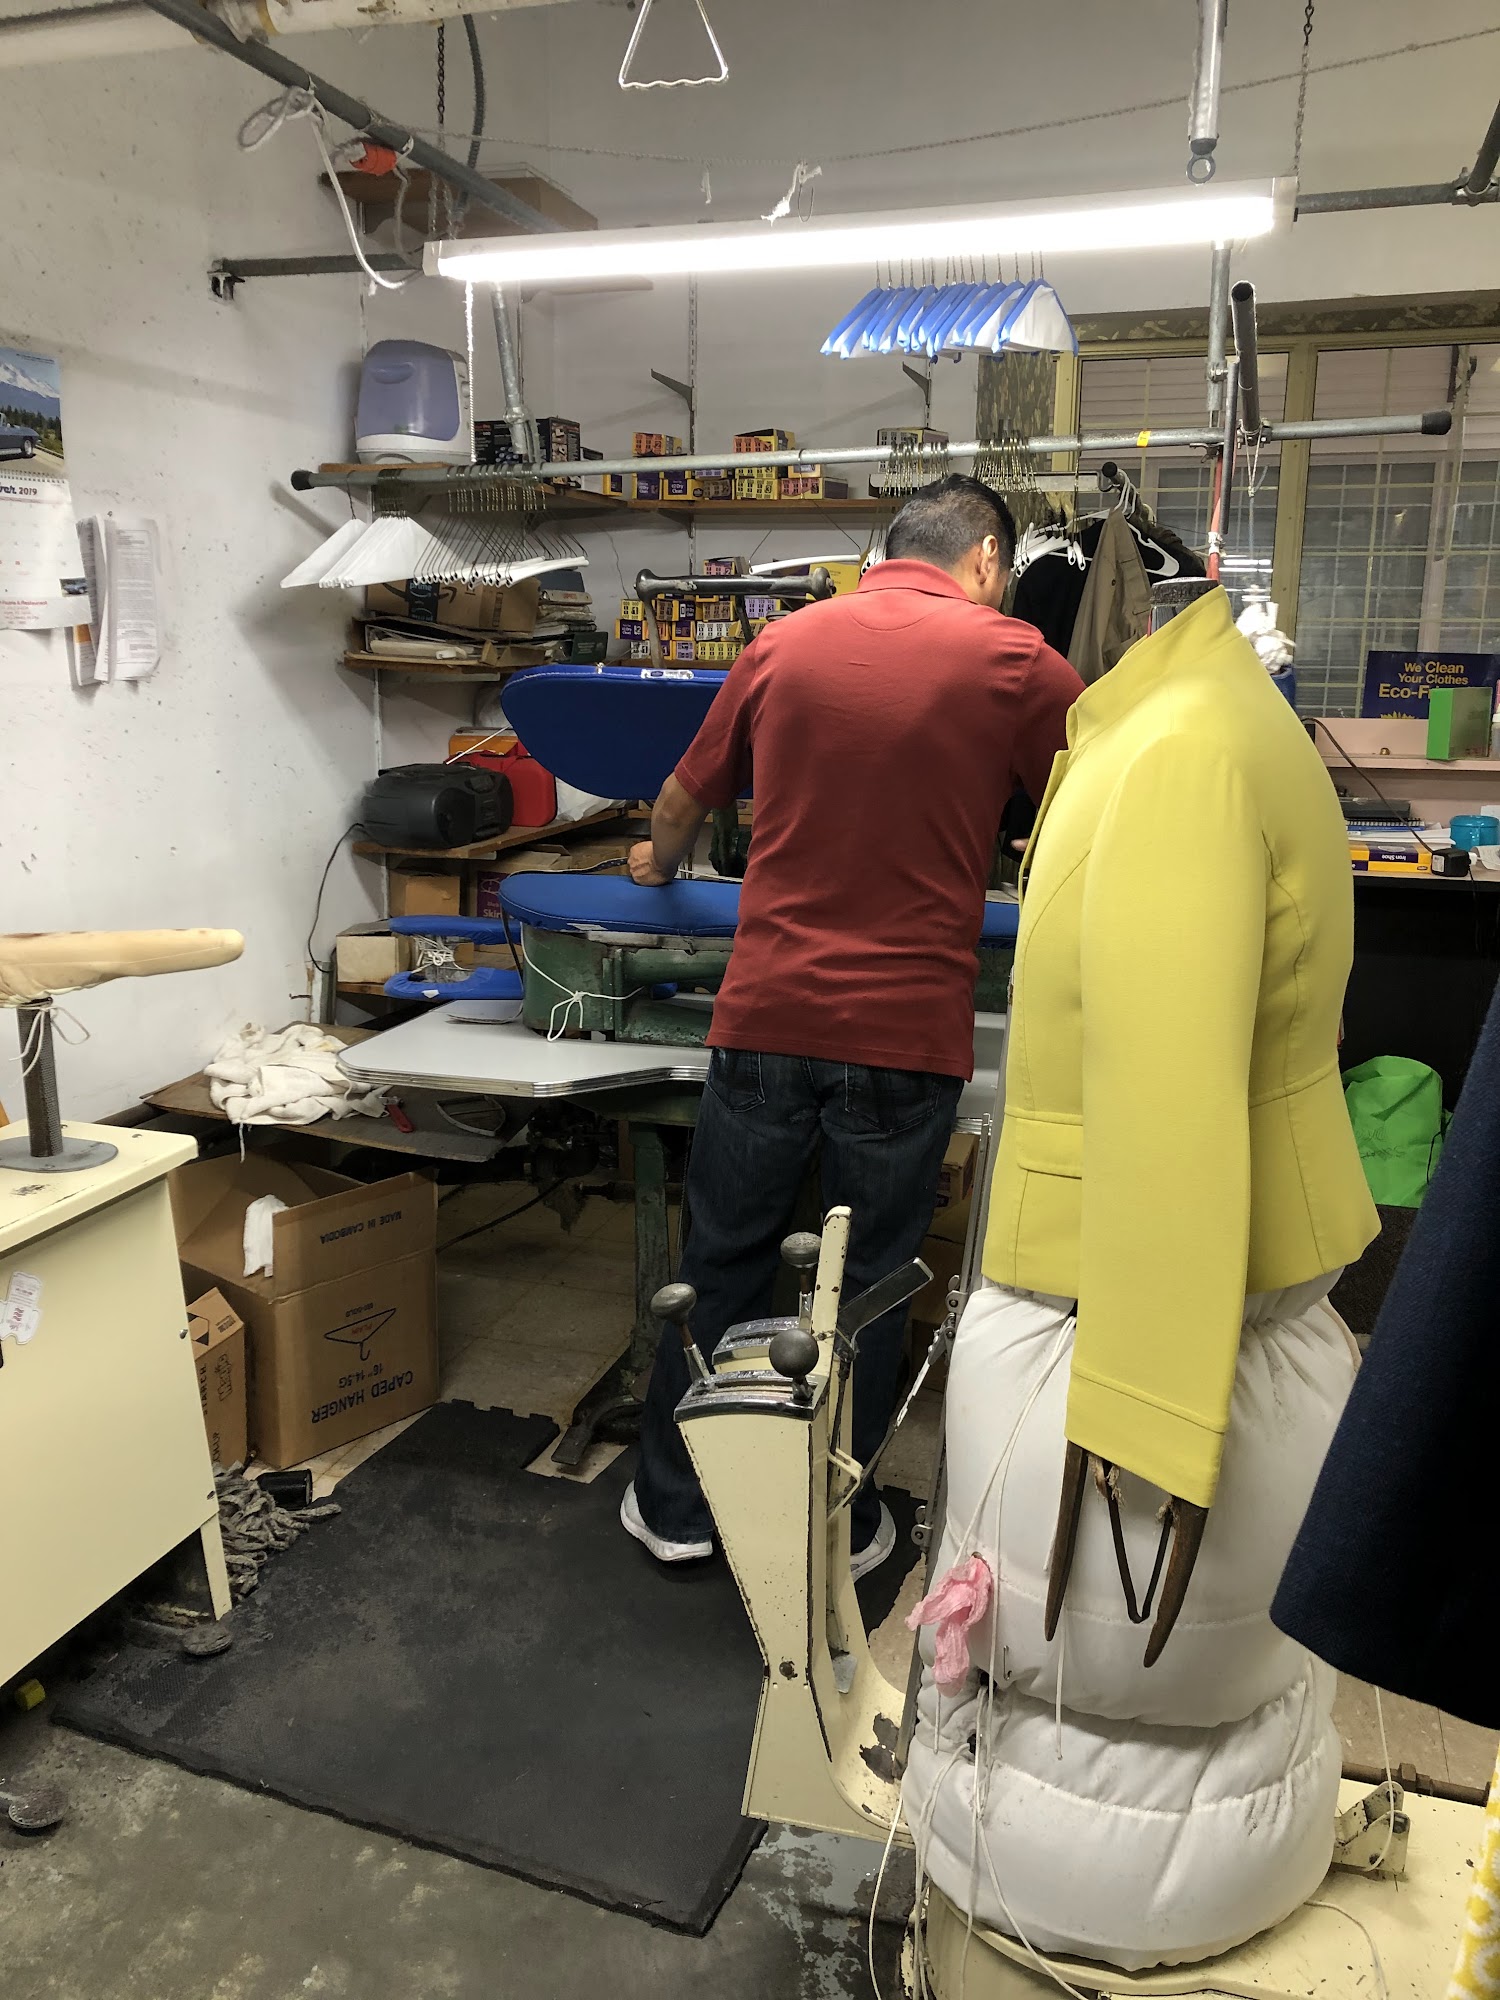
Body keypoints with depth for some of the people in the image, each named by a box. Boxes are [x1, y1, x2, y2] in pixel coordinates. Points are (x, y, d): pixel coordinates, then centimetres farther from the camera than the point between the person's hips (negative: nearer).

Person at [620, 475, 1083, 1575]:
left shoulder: (785, 641, 7)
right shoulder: (1012, 659, -2)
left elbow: (683, 802, 19)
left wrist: (659, 864, 40)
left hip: (769, 1014, 3)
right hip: (907, 1029, -2)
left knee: (723, 1259, 14)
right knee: (868, 1284, 11)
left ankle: (676, 1505, 29)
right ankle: (837, 1528, 27)